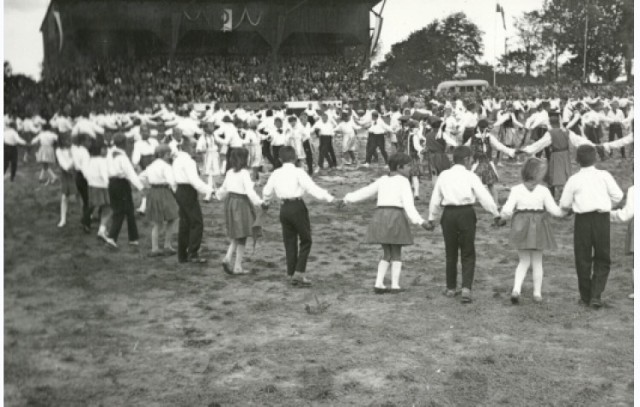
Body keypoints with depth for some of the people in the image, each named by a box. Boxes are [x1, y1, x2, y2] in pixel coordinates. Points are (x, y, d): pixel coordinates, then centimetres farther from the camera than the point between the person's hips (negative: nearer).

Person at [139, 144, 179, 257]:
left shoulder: (152, 165, 14)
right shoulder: (165, 166, -12)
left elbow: (142, 177, 23)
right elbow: (171, 180, -23)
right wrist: (175, 189, -7)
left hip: (152, 193, 8)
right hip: (164, 193, -8)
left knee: (157, 223, 14)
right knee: (172, 220, 7)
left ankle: (154, 249, 13)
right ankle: (167, 246, 5)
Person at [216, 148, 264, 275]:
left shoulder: (229, 173, 6)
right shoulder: (244, 173, -15)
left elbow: (224, 188, 17)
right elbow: (250, 191, -20)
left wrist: (219, 195, 38)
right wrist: (259, 202, -11)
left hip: (230, 202, 7)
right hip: (241, 203, -7)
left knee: (235, 237, 18)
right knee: (242, 237, 4)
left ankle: (227, 258, -1)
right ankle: (237, 267, 8)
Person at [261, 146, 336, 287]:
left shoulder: (276, 173, 9)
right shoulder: (298, 172, -7)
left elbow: (267, 191, 21)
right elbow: (312, 188, -15)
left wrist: (265, 202, 41)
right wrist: (329, 198, -15)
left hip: (284, 208, 5)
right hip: (297, 207, -5)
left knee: (290, 242, 13)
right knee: (305, 241, 6)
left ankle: (291, 275, 17)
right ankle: (299, 273, -2)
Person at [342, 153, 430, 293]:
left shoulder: (382, 180, 16)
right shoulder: (403, 181, -2)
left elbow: (366, 191, 24)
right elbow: (408, 204, -13)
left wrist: (349, 198, 39)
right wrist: (419, 221, -21)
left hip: (379, 216, 5)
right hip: (395, 216, -5)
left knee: (387, 254, 15)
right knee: (396, 254, 9)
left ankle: (379, 283, 2)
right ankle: (395, 285, 1)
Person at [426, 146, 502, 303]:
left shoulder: (444, 175, 6)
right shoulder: (470, 177, -4)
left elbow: (435, 199, 11)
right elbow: (484, 197, -6)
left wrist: (431, 218, 21)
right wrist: (496, 214, 3)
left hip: (448, 214, 3)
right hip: (466, 214, -3)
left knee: (451, 253, 15)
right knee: (468, 254, 5)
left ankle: (450, 288, 23)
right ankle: (466, 288, -9)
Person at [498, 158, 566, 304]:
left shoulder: (516, 190, -8)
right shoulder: (544, 191, -8)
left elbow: (507, 210, -11)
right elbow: (554, 210, -6)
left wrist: (503, 215, 10)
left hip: (522, 226, 1)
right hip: (538, 226, -1)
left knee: (524, 261, 14)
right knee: (537, 261, 14)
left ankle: (516, 289, -5)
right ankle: (537, 293, 18)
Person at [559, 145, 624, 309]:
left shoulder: (574, 180, -3)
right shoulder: (604, 176, -2)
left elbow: (564, 204, 0)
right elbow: (618, 195, -1)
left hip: (582, 220, 0)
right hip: (602, 218, 0)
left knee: (583, 259, 12)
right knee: (602, 260, 10)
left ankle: (586, 296, 21)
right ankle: (596, 295, -3)